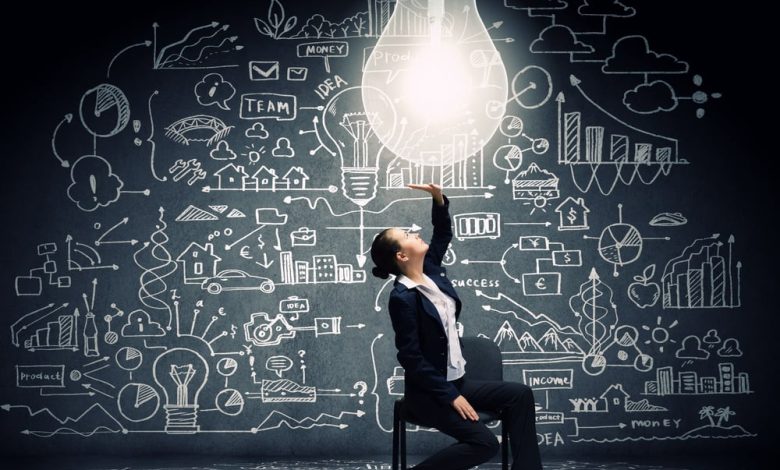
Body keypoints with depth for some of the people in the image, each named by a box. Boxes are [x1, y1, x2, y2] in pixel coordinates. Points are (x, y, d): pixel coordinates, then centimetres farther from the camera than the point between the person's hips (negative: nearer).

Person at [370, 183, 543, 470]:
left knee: (520, 394, -1)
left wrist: (439, 200, -2)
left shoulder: (429, 269, 3)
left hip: (457, 380, 9)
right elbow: (411, 358, -22)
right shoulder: (402, 298, -21)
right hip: (429, 392, -9)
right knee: (485, 443, -22)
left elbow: (443, 234, 19)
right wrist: (450, 396, -21)